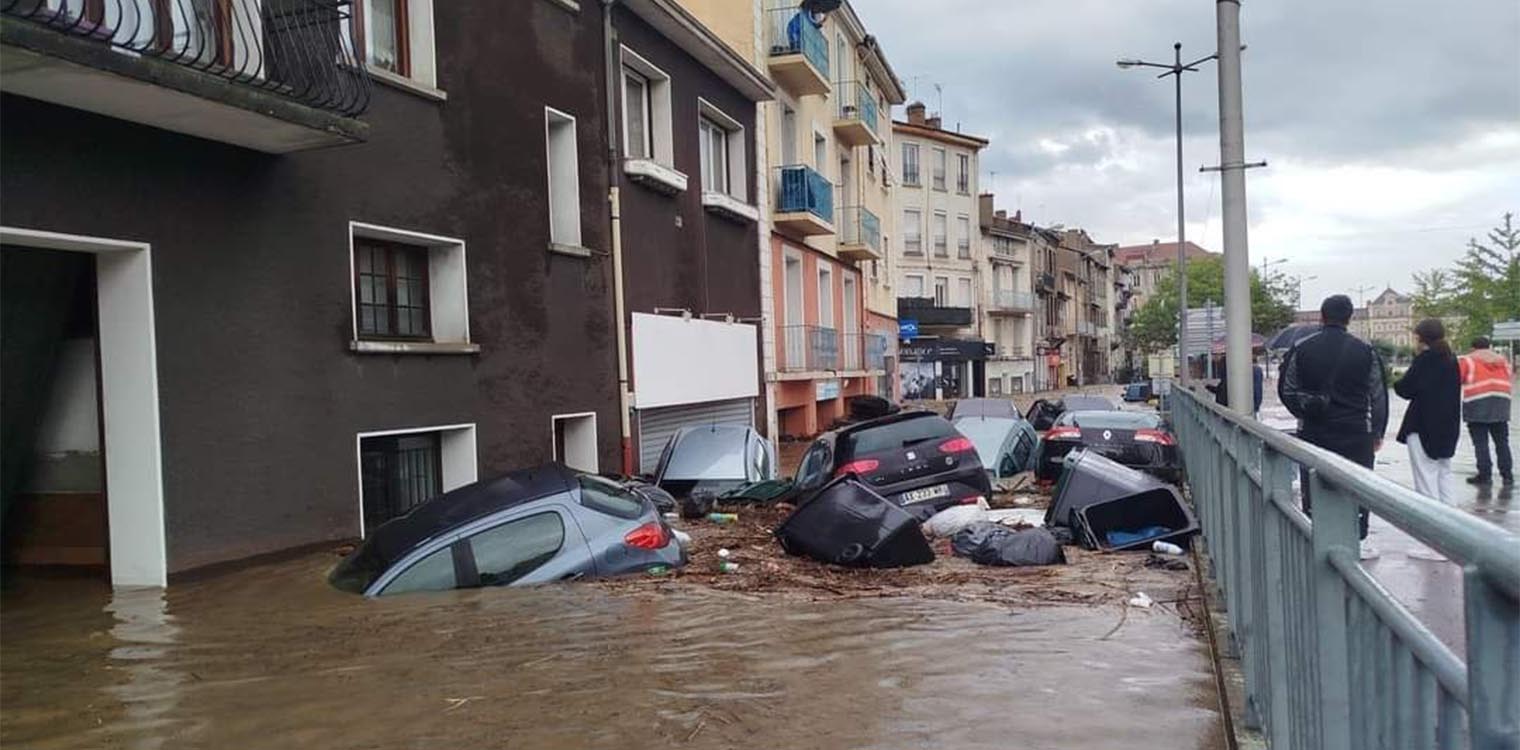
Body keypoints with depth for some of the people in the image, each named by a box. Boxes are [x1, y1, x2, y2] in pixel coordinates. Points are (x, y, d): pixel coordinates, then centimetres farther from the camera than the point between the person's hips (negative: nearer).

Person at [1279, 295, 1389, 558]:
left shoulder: (1301, 349, -3)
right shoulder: (1365, 351, -3)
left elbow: (1287, 391, 1)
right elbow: (1378, 396, 2)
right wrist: (1378, 432, 11)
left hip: (1313, 432, 1)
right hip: (1356, 432, 0)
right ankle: (1359, 541, 12)